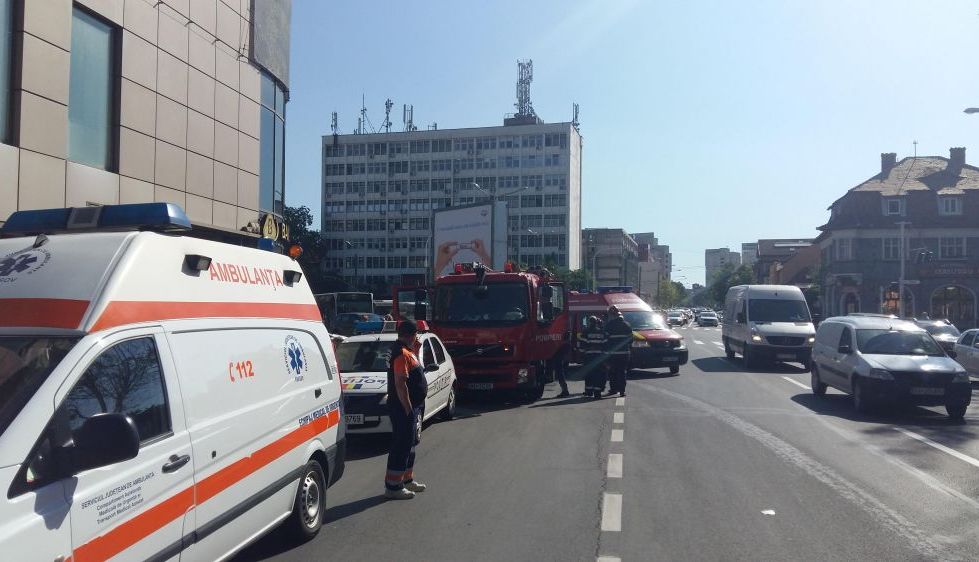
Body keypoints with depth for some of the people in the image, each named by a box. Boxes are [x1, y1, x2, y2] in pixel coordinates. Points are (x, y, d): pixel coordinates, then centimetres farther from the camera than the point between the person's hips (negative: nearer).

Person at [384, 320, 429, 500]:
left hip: (412, 406, 11)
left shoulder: (407, 352, 12)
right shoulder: (402, 354, -19)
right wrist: (408, 409, -24)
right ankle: (393, 487, 1)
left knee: (408, 444, 19)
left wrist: (416, 351, 12)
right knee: (401, 446, -5)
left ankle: (407, 480, 31)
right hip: (404, 407, -11)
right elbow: (400, 384, -25)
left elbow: (413, 372, 23)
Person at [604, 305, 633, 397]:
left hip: (612, 353, -3)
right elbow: (630, 339, 10)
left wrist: (606, 351, -1)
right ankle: (622, 390, 1)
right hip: (624, 353, 3)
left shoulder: (609, 325, -6)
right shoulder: (627, 325, 8)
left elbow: (606, 339, -7)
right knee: (622, 372, 5)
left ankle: (613, 388, 9)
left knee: (612, 372, 8)